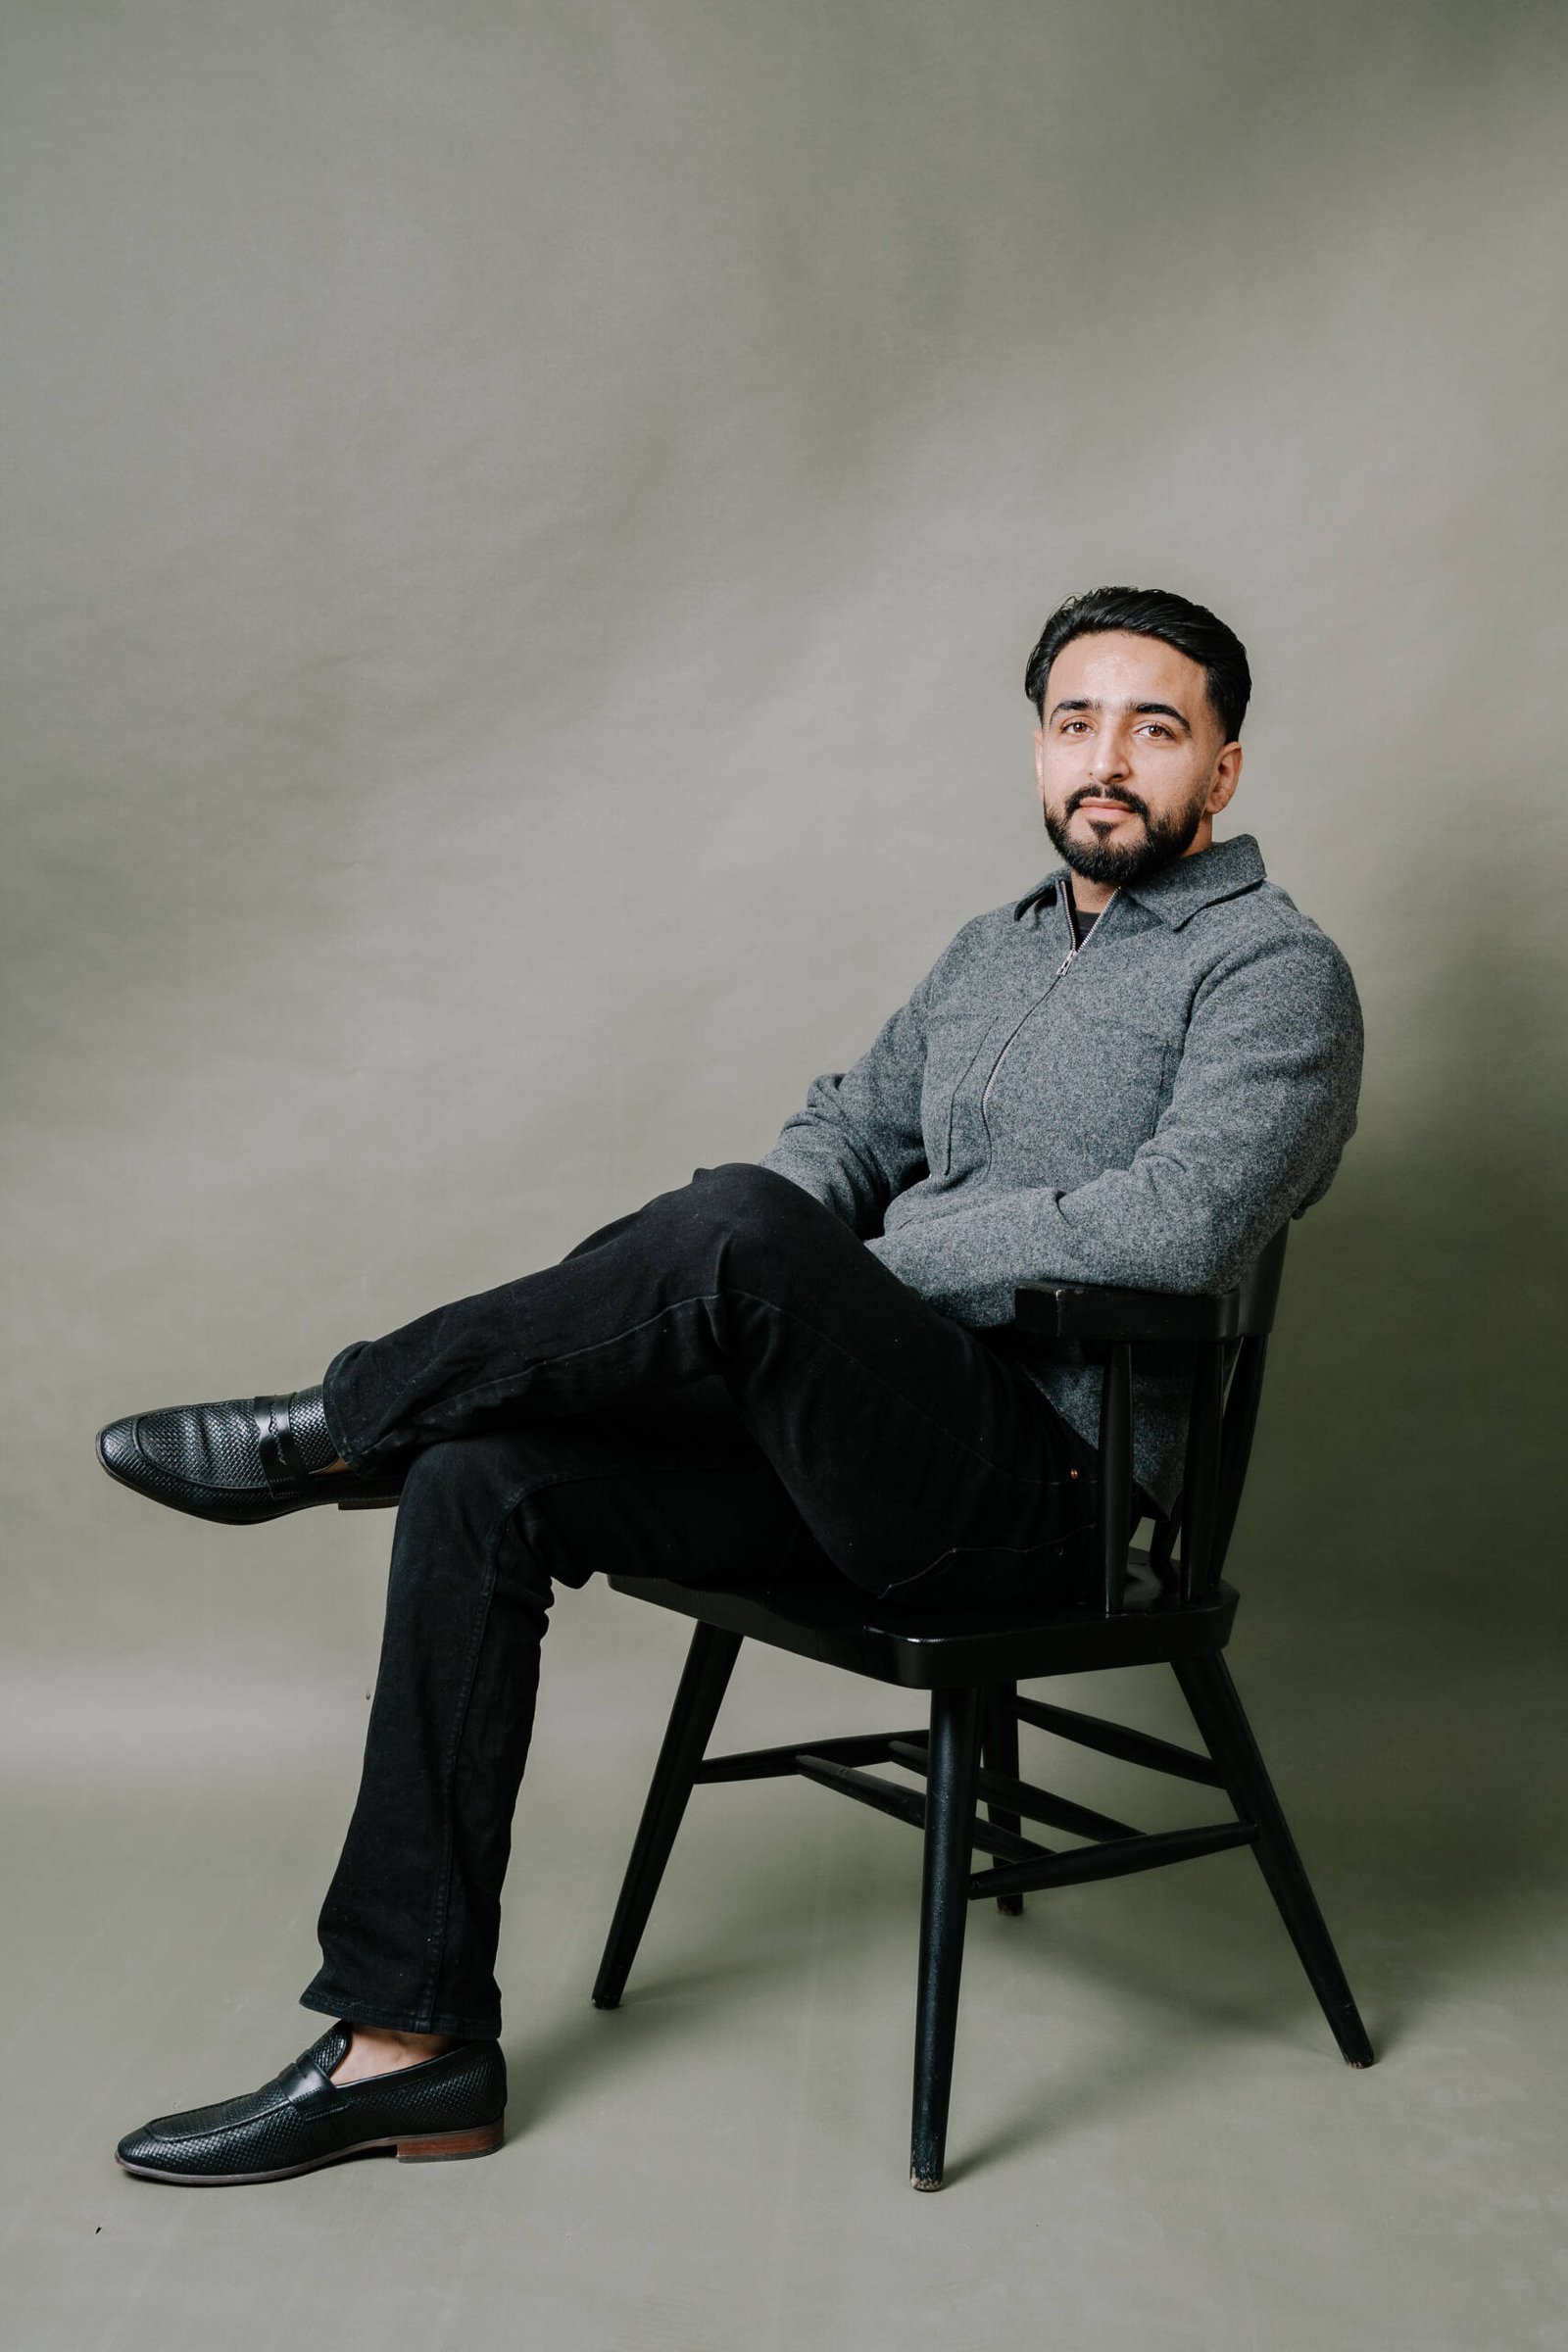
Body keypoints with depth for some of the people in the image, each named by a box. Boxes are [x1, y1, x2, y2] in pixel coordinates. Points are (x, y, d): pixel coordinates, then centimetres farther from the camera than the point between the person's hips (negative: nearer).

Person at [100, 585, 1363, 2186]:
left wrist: (857, 1263, -12)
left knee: (742, 1235, -33)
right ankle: (411, 2040, -5)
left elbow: (1182, 1225, -19)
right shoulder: (996, 948, 22)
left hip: (1052, 1476, -7)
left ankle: (336, 1427, -10)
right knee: (478, 1486, -10)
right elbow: (845, 1125, 23)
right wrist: (777, 1253, -3)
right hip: (871, 1440, 8)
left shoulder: (1273, 970, -3)